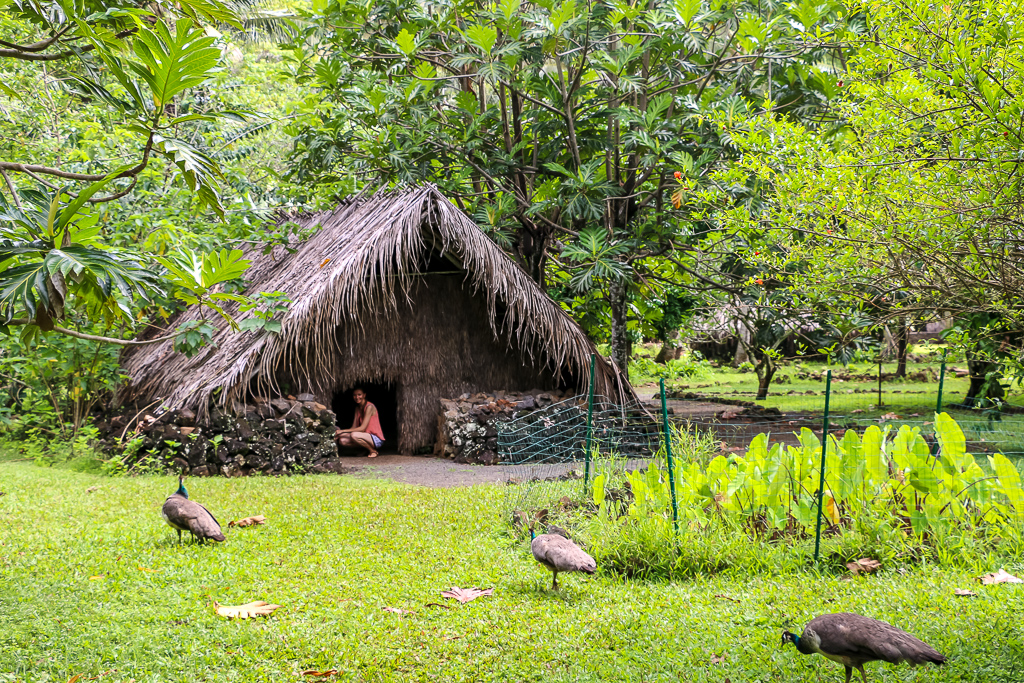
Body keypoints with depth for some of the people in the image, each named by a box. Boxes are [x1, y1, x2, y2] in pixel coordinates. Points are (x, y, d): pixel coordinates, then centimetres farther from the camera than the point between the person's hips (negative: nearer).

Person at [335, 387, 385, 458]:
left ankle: (373, 451, -10)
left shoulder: (369, 407, -15)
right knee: (342, 440, -9)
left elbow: (362, 428, -21)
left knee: (354, 435, -33)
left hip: (377, 439, -8)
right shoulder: (357, 408, 11)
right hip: (366, 437, 8)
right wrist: (339, 434, -10)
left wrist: (342, 431, -22)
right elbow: (354, 427, 6)